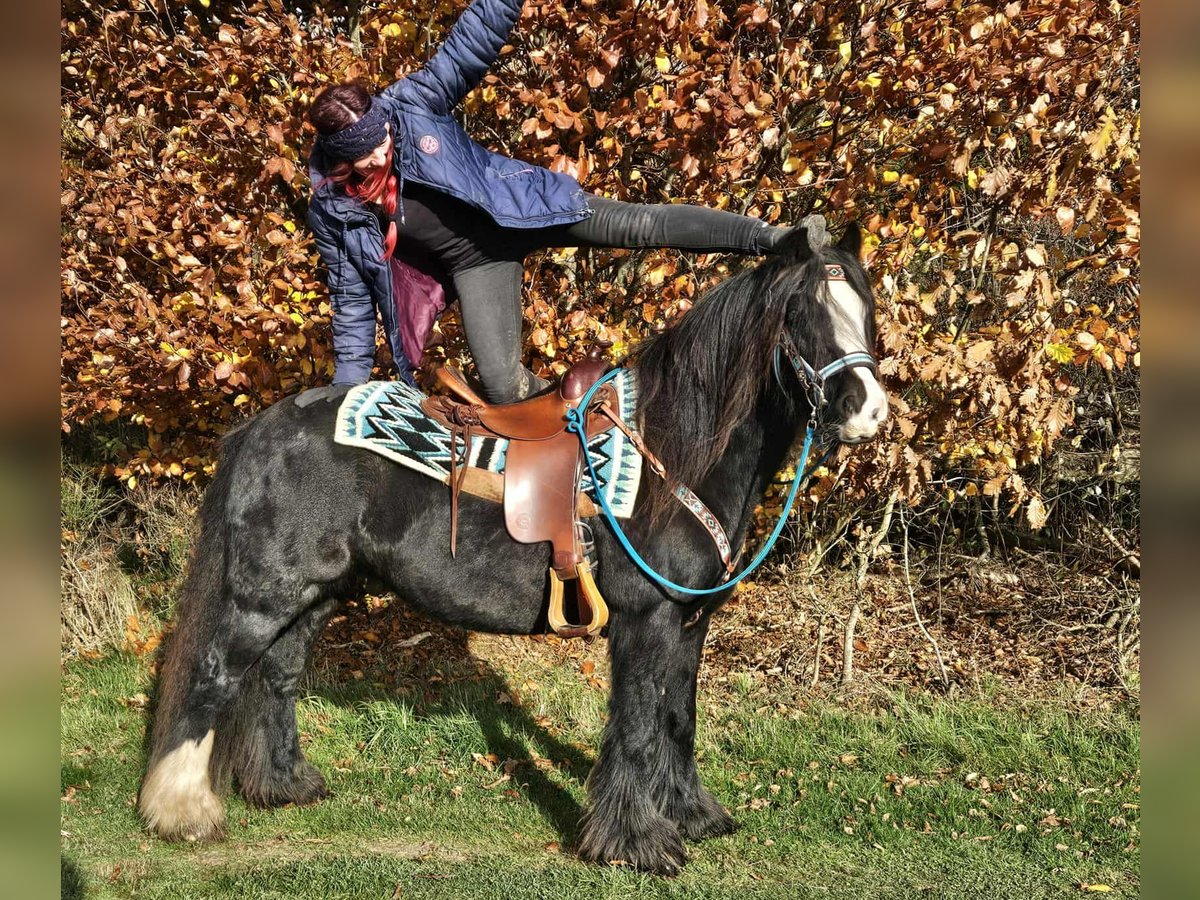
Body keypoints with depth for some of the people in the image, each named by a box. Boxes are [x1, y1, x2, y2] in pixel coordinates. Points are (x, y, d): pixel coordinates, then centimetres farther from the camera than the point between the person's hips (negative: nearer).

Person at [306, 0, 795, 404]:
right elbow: (353, 300, -3)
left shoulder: (408, 104, -17)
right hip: (474, 263, 1)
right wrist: (349, 390, -4)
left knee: (640, 224, -11)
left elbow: (473, 41, -17)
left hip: (518, 206, -1)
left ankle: (773, 238, -7)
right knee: (503, 387, -9)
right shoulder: (333, 212, -12)